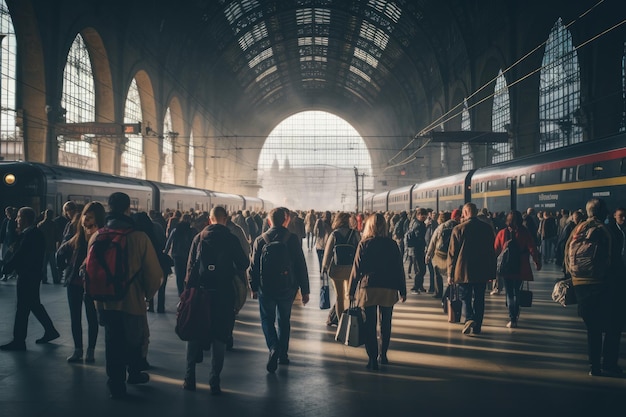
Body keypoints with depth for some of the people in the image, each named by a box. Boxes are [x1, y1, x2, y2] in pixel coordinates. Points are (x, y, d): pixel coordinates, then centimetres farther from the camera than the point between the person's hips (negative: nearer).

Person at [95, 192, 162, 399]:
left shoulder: (97, 237, -9)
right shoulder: (139, 237, -19)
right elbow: (153, 272, -15)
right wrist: (149, 293, 5)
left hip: (106, 300, 2)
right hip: (133, 300, -2)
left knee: (113, 341, 14)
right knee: (134, 339, 21)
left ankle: (116, 385, 19)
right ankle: (134, 373, 40)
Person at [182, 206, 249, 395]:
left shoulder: (199, 237, 1)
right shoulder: (231, 239, -4)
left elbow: (190, 266, -1)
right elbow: (243, 264, -2)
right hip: (223, 294, -1)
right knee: (219, 336, 4)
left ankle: (190, 378, 14)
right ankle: (214, 382, 3)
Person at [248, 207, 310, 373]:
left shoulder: (260, 240, -5)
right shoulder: (293, 240, -5)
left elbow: (253, 266, -2)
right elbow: (301, 266, -4)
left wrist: (253, 288, 10)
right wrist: (305, 290, 2)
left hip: (266, 288, -1)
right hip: (287, 288, 1)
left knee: (267, 319, 10)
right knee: (284, 320, 17)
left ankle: (273, 347, -14)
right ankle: (283, 354, 21)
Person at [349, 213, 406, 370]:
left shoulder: (364, 244, -2)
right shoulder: (392, 244, 3)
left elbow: (356, 269, -3)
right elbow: (399, 269, 4)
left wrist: (352, 291, 3)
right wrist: (402, 290, 10)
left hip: (368, 288, -2)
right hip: (388, 289, 2)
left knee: (369, 325, 1)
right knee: (385, 323, 17)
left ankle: (372, 359, -2)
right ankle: (383, 355, 25)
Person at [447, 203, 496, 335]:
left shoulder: (458, 229, -8)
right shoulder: (487, 228, 2)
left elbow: (452, 253, -7)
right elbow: (492, 251, 8)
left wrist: (450, 273, -1)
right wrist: (492, 271, 15)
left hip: (464, 271, -3)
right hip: (482, 271, 3)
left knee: (465, 297, 6)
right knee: (479, 298, 11)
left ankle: (469, 319, -15)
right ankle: (477, 326, 15)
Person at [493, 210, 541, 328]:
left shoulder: (502, 233, -6)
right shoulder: (525, 233, -7)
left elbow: (496, 251, -3)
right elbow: (533, 250, -6)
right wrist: (537, 263, 6)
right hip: (520, 269, 1)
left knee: (509, 294, 5)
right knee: (517, 292, 20)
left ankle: (512, 319, -2)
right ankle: (515, 314, 27)